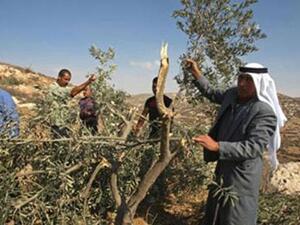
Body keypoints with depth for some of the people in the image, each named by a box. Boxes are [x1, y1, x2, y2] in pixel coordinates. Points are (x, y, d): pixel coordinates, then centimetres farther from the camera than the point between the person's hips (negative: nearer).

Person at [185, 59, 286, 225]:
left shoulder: (265, 113, -26)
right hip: (224, 167, 8)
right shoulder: (233, 95, -3)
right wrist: (196, 74, 7)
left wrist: (217, 146, -37)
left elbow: (253, 148, -31)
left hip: (242, 173, -8)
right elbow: (212, 94, 16)